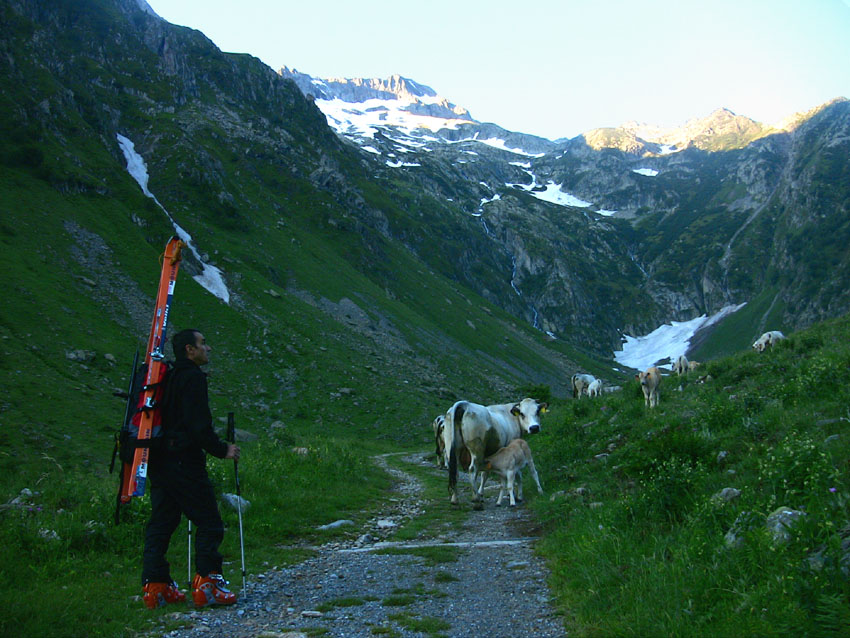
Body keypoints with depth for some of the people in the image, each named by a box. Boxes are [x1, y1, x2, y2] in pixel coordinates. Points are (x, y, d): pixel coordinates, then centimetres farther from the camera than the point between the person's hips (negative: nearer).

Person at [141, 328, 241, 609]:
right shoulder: (192, 377, -12)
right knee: (209, 523, 0)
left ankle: (155, 585, 16)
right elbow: (199, 425, -20)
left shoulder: (167, 377, 15)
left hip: (158, 463, 9)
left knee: (161, 523, 12)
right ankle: (207, 583, 0)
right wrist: (222, 449, -9)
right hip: (184, 462, -9)